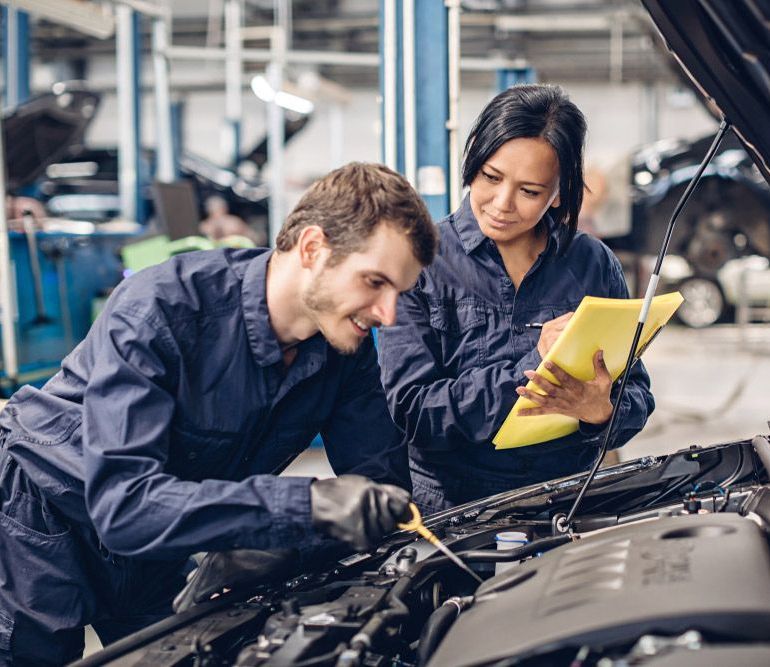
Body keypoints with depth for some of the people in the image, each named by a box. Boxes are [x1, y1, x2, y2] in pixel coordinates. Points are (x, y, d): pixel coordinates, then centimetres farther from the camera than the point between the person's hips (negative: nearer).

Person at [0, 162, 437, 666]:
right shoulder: (160, 309, -34)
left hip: (165, 545, 6)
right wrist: (306, 504, -53)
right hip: (45, 517, -5)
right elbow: (122, 504, -43)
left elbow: (383, 478, -10)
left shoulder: (347, 340, -14)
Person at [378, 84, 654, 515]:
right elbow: (411, 409, -10)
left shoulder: (595, 265, 8)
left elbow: (638, 396, 8)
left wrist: (601, 411, -16)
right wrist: (531, 368, -18)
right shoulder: (423, 261, -3)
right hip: (448, 509, -4)